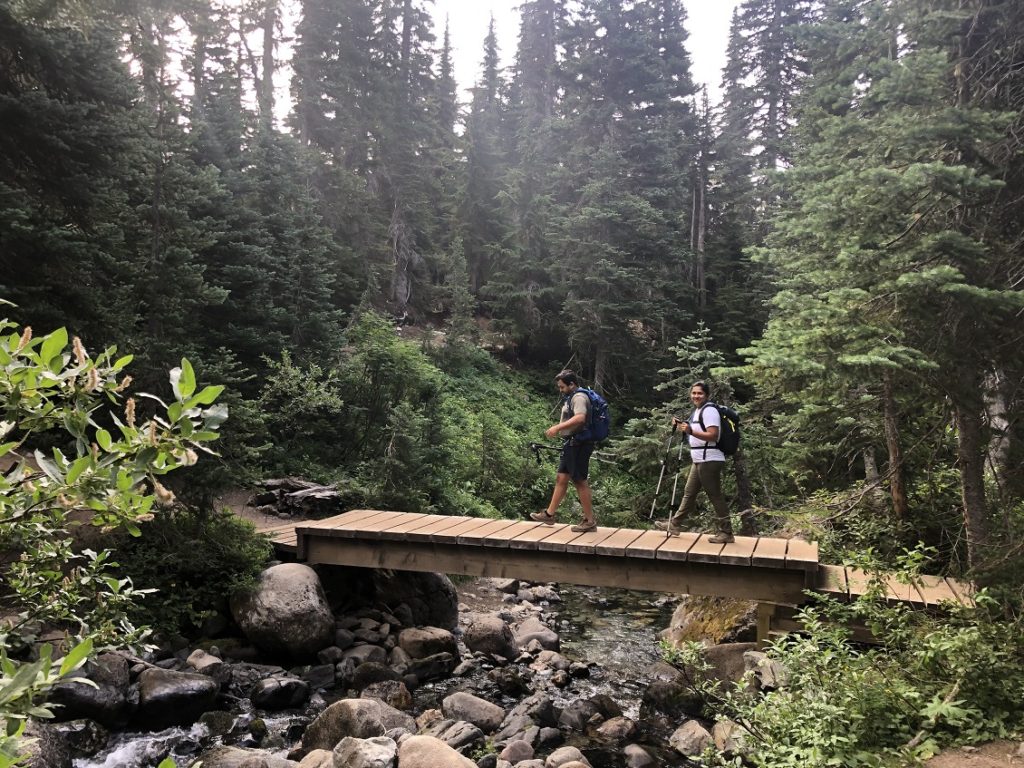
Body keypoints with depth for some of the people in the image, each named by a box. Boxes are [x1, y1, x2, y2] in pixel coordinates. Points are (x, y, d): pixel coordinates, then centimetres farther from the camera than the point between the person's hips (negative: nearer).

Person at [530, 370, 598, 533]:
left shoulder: (579, 397, -14)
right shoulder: (571, 398, 19)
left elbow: (580, 418, -32)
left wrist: (558, 427, -29)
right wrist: (557, 431, 14)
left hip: (579, 445, -10)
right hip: (571, 444, 10)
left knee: (580, 481, -5)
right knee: (561, 478, 13)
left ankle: (590, 521, 2)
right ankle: (549, 514, 21)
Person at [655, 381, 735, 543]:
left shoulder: (709, 410, -13)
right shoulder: (697, 410, 17)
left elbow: (713, 435, -23)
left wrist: (691, 431, -31)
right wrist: (681, 425, 14)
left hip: (709, 461, -10)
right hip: (699, 460, 10)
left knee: (715, 496, -6)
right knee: (689, 493, 15)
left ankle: (725, 532, 0)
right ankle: (675, 523, 23)